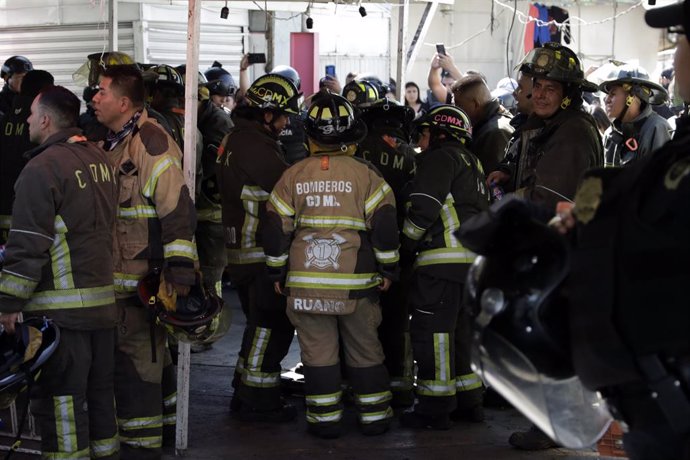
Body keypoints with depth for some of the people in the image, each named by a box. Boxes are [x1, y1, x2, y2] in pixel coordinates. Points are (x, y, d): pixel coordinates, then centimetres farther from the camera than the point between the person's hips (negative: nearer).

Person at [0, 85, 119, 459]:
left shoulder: (43, 168, -14)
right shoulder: (100, 159, 10)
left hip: (61, 308, -8)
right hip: (102, 299, 8)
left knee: (60, 399, -2)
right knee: (99, 392, 16)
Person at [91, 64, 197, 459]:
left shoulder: (150, 142, -18)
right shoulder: (115, 142, 13)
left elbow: (179, 209, -22)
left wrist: (179, 272, -23)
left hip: (145, 277, -10)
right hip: (122, 275, 10)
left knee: (136, 360, -5)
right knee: (151, 355, 20)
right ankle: (163, 424, 34)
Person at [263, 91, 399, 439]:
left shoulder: (292, 177, 0)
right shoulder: (365, 175, -5)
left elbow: (276, 228, 3)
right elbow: (384, 225, -7)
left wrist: (277, 273, 13)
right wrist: (388, 269, 4)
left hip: (305, 281, 1)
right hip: (356, 281, 0)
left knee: (317, 351, 8)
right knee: (364, 348, 11)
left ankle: (324, 419, 11)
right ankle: (374, 416, 19)